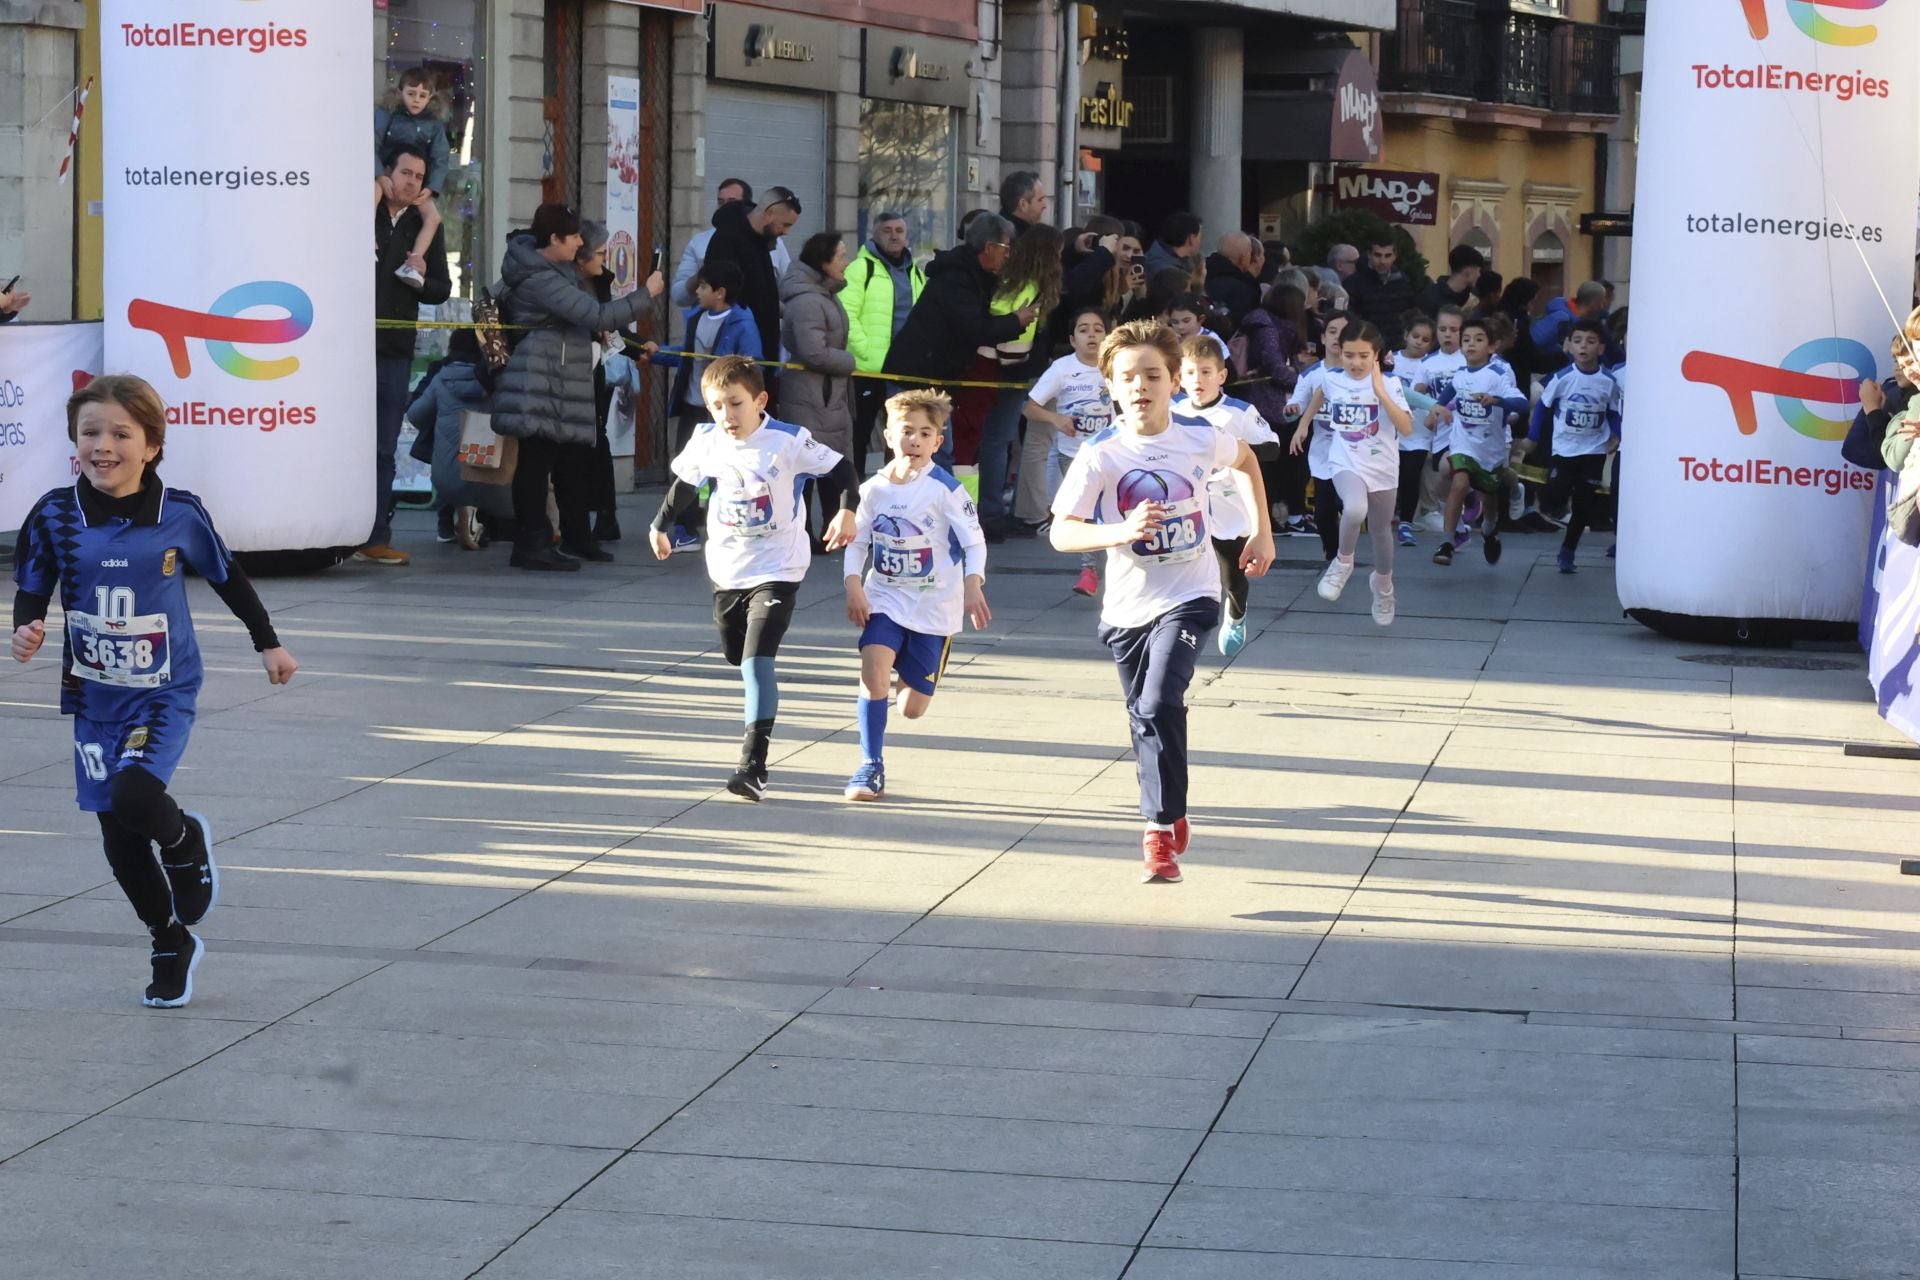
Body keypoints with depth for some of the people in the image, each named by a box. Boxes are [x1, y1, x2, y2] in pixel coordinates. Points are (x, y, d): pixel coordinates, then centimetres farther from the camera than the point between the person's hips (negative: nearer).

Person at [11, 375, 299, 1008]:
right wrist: (26, 631, -20)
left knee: (133, 796, -26)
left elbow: (228, 579, 7)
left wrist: (269, 644, 16)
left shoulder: (180, 515, -9)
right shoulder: (55, 516, -7)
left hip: (165, 694, -3)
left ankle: (187, 839, 10)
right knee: (119, 840, 7)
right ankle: (172, 945, 30)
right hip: (94, 698, 3)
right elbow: (31, 592, 2)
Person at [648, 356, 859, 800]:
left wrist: (847, 511, -22)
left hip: (777, 570, -5)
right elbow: (684, 484, 14)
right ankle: (760, 700, 55)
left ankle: (753, 764, -22)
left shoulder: (788, 441, -16)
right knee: (738, 656, 20)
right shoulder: (706, 442, -5)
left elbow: (840, 467, -8)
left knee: (757, 660, -18)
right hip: (727, 570, 5)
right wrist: (661, 526, 21)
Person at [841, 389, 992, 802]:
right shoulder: (874, 489, -3)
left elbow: (975, 541, -8)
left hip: (934, 608, -2)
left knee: (913, 708, 2)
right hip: (885, 599, 2)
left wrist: (973, 588, -20)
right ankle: (871, 768, -13)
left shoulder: (945, 489, -13)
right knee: (874, 666, -23)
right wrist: (854, 586, -9)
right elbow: (856, 541, 4)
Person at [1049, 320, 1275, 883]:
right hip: (1127, 606, 2)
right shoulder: (1099, 456, -12)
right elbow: (1060, 532, -16)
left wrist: (1263, 534, 17)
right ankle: (1171, 817, 37)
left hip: (1188, 597, -2)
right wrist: (1121, 531, -33)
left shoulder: (1201, 438, -8)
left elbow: (1246, 459, 16)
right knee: (1145, 717, 14)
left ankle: (1160, 831, -15)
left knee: (1159, 705, -21)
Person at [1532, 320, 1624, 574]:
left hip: (1594, 452, 1)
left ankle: (1567, 552, 21)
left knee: (1584, 505, 4)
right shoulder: (1562, 378, -12)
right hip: (1563, 449, -1)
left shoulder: (1608, 382, -8)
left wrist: (1616, 437, -10)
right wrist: (1533, 438, -1)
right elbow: (1543, 406, -1)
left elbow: (1614, 413, 6)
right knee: (1555, 499, -12)